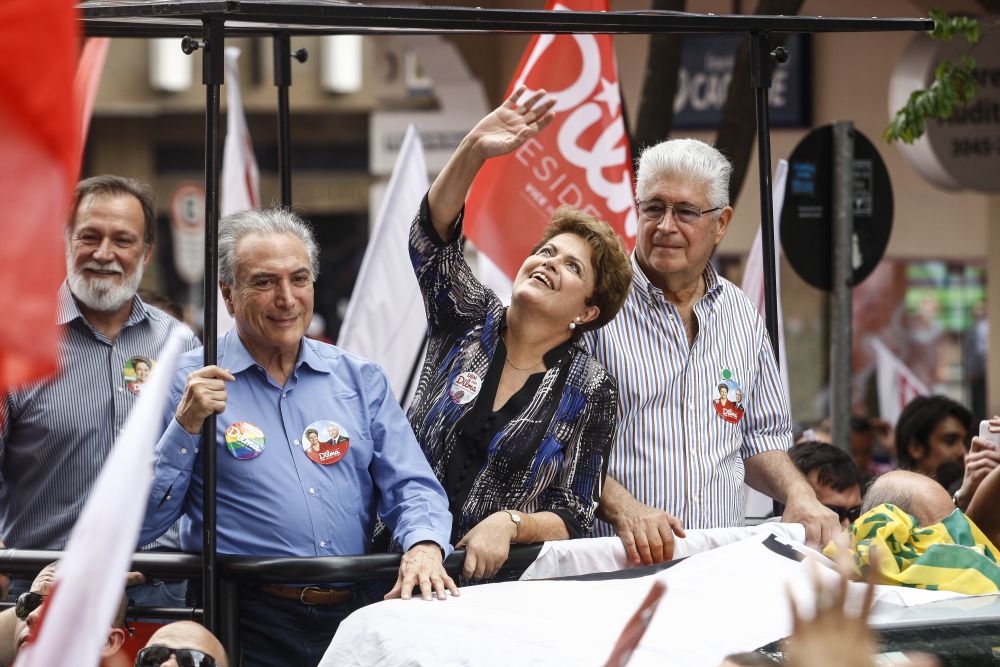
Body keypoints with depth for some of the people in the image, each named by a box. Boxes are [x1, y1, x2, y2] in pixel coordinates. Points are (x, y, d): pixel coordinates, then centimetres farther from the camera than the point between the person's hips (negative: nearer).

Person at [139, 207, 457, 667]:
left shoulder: (360, 381, 16)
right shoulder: (187, 383, 6)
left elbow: (410, 488, 11)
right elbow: (143, 524, 2)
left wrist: (424, 546, -10)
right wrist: (186, 426, -9)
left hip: (352, 612, 3)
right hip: (249, 623, -3)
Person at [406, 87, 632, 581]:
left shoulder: (590, 389, 5)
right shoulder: (471, 322, 10)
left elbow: (572, 517, 1)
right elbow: (431, 237, -7)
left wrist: (508, 524, -19)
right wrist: (474, 150, -20)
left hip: (499, 578, -1)